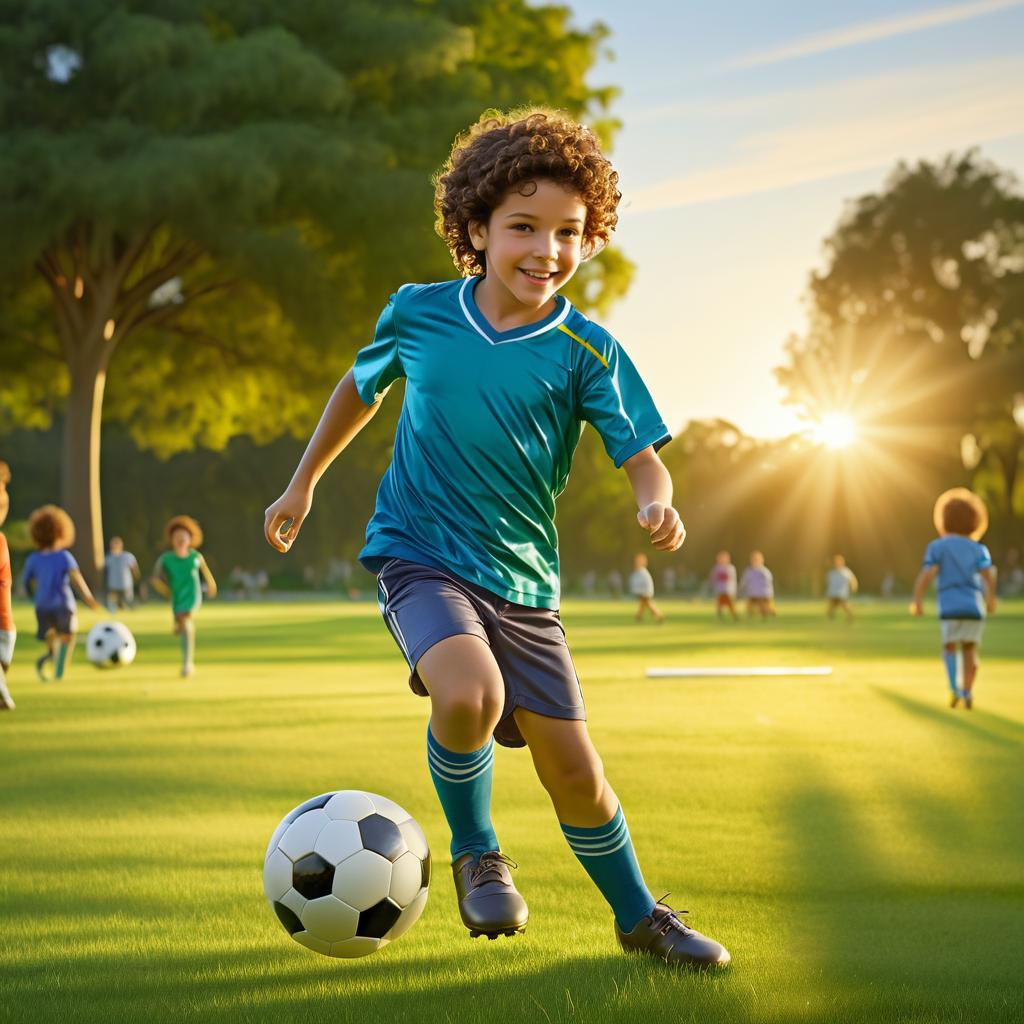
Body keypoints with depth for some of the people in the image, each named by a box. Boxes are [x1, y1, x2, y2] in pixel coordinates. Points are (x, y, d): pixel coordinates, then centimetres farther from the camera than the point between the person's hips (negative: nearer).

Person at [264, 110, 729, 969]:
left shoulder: (586, 351, -7)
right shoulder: (418, 313, -3)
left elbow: (642, 458, -9)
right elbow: (362, 388, 16)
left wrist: (657, 506, -32)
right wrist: (302, 485, 23)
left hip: (523, 577, 1)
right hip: (419, 556, -1)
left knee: (572, 767, 3)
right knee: (467, 692, -31)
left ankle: (639, 916, 28)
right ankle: (474, 851, -3)